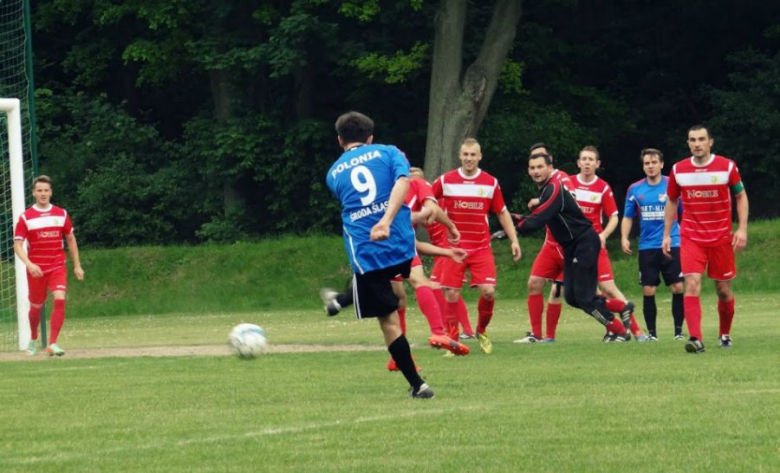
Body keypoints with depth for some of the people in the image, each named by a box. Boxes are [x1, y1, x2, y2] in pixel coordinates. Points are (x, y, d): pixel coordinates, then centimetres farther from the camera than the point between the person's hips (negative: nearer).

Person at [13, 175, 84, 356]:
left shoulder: (61, 214, 3)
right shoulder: (26, 217, -5)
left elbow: (71, 239, 13)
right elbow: (18, 245, -8)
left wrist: (77, 265, 11)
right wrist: (29, 264, -25)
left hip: (57, 267, 1)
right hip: (36, 269, -1)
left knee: (60, 299, -21)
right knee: (36, 307, 11)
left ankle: (52, 344, -21)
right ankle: (33, 339, 38)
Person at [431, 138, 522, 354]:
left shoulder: (491, 183, 2)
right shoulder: (445, 181, -1)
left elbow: (502, 213, 10)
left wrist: (514, 240, 6)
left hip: (481, 248, 1)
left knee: (488, 290, -11)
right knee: (451, 294, -4)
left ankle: (482, 331, 14)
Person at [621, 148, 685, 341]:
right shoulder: (635, 189, 6)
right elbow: (628, 217, 15)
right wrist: (624, 238, 1)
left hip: (672, 244, -2)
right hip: (647, 247, 2)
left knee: (677, 288, -6)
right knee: (648, 291, -1)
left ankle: (678, 330, 5)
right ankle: (651, 332, 8)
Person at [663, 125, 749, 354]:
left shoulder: (727, 167, -4)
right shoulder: (678, 170, 0)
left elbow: (741, 197, 5)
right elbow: (671, 202, 13)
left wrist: (742, 229, -5)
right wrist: (666, 235, 9)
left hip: (721, 238, 0)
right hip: (691, 238, 0)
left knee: (723, 289, 8)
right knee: (692, 285, -18)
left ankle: (725, 334, 31)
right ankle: (696, 339, -23)